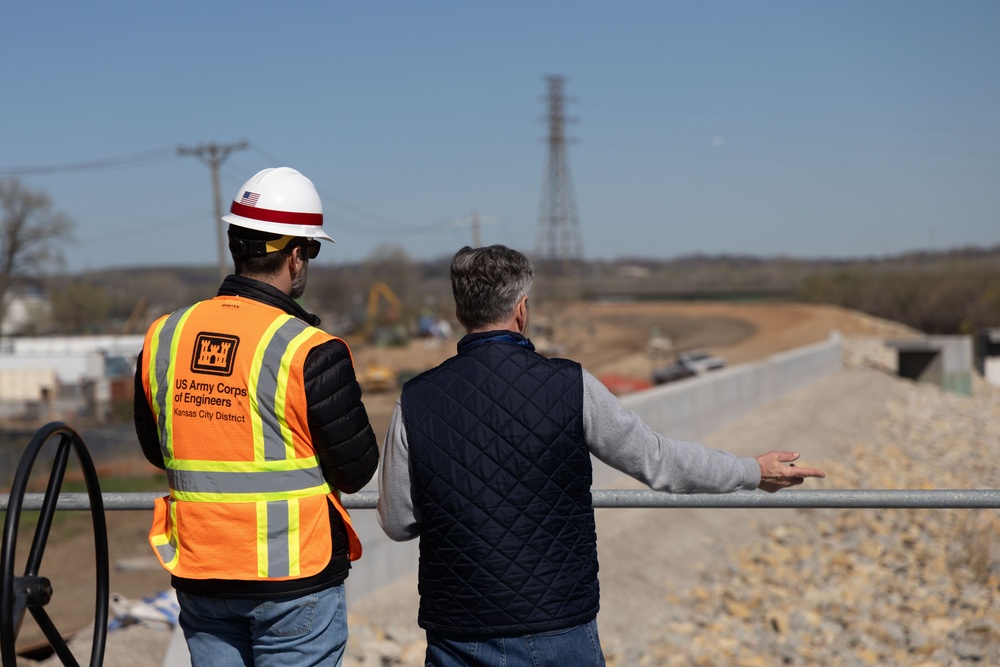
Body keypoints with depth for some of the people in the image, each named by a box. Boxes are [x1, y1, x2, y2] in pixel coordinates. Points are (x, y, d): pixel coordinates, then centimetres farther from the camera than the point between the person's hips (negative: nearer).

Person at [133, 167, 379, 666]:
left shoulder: (163, 337, 0)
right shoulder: (310, 351, -16)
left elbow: (155, 450, 12)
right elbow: (357, 469, -10)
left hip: (199, 578, 5)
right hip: (294, 580, -5)